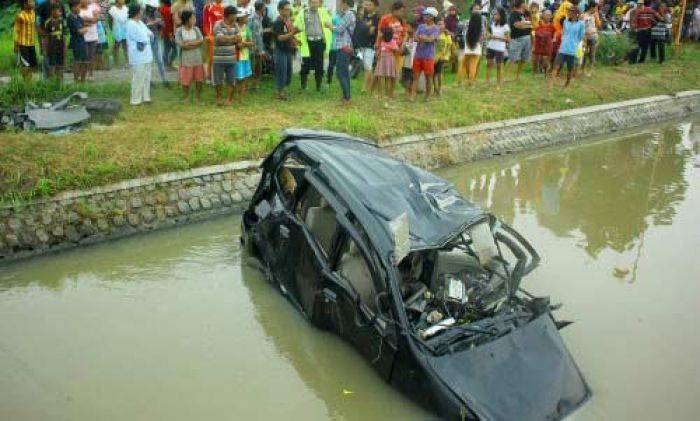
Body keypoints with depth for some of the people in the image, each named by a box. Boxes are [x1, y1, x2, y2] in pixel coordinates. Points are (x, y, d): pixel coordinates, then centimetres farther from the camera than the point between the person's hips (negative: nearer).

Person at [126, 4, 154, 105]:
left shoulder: (140, 22, 12)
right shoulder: (131, 24, -15)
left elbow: (151, 35, 12)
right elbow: (142, 39, -18)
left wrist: (148, 36, -7)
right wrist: (148, 36, 0)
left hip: (146, 56, 9)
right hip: (138, 57, -9)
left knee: (146, 78, 14)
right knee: (138, 79, -2)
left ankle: (145, 97, 24)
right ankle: (136, 100, 7)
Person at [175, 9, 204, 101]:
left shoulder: (196, 29, 4)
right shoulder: (179, 30, -6)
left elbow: (201, 41, -6)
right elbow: (180, 44, -15)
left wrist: (188, 43, -14)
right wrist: (195, 43, -12)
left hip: (197, 58, 3)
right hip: (186, 59, -3)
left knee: (199, 78, 6)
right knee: (185, 80, 2)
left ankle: (198, 97, 19)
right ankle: (185, 97, 18)